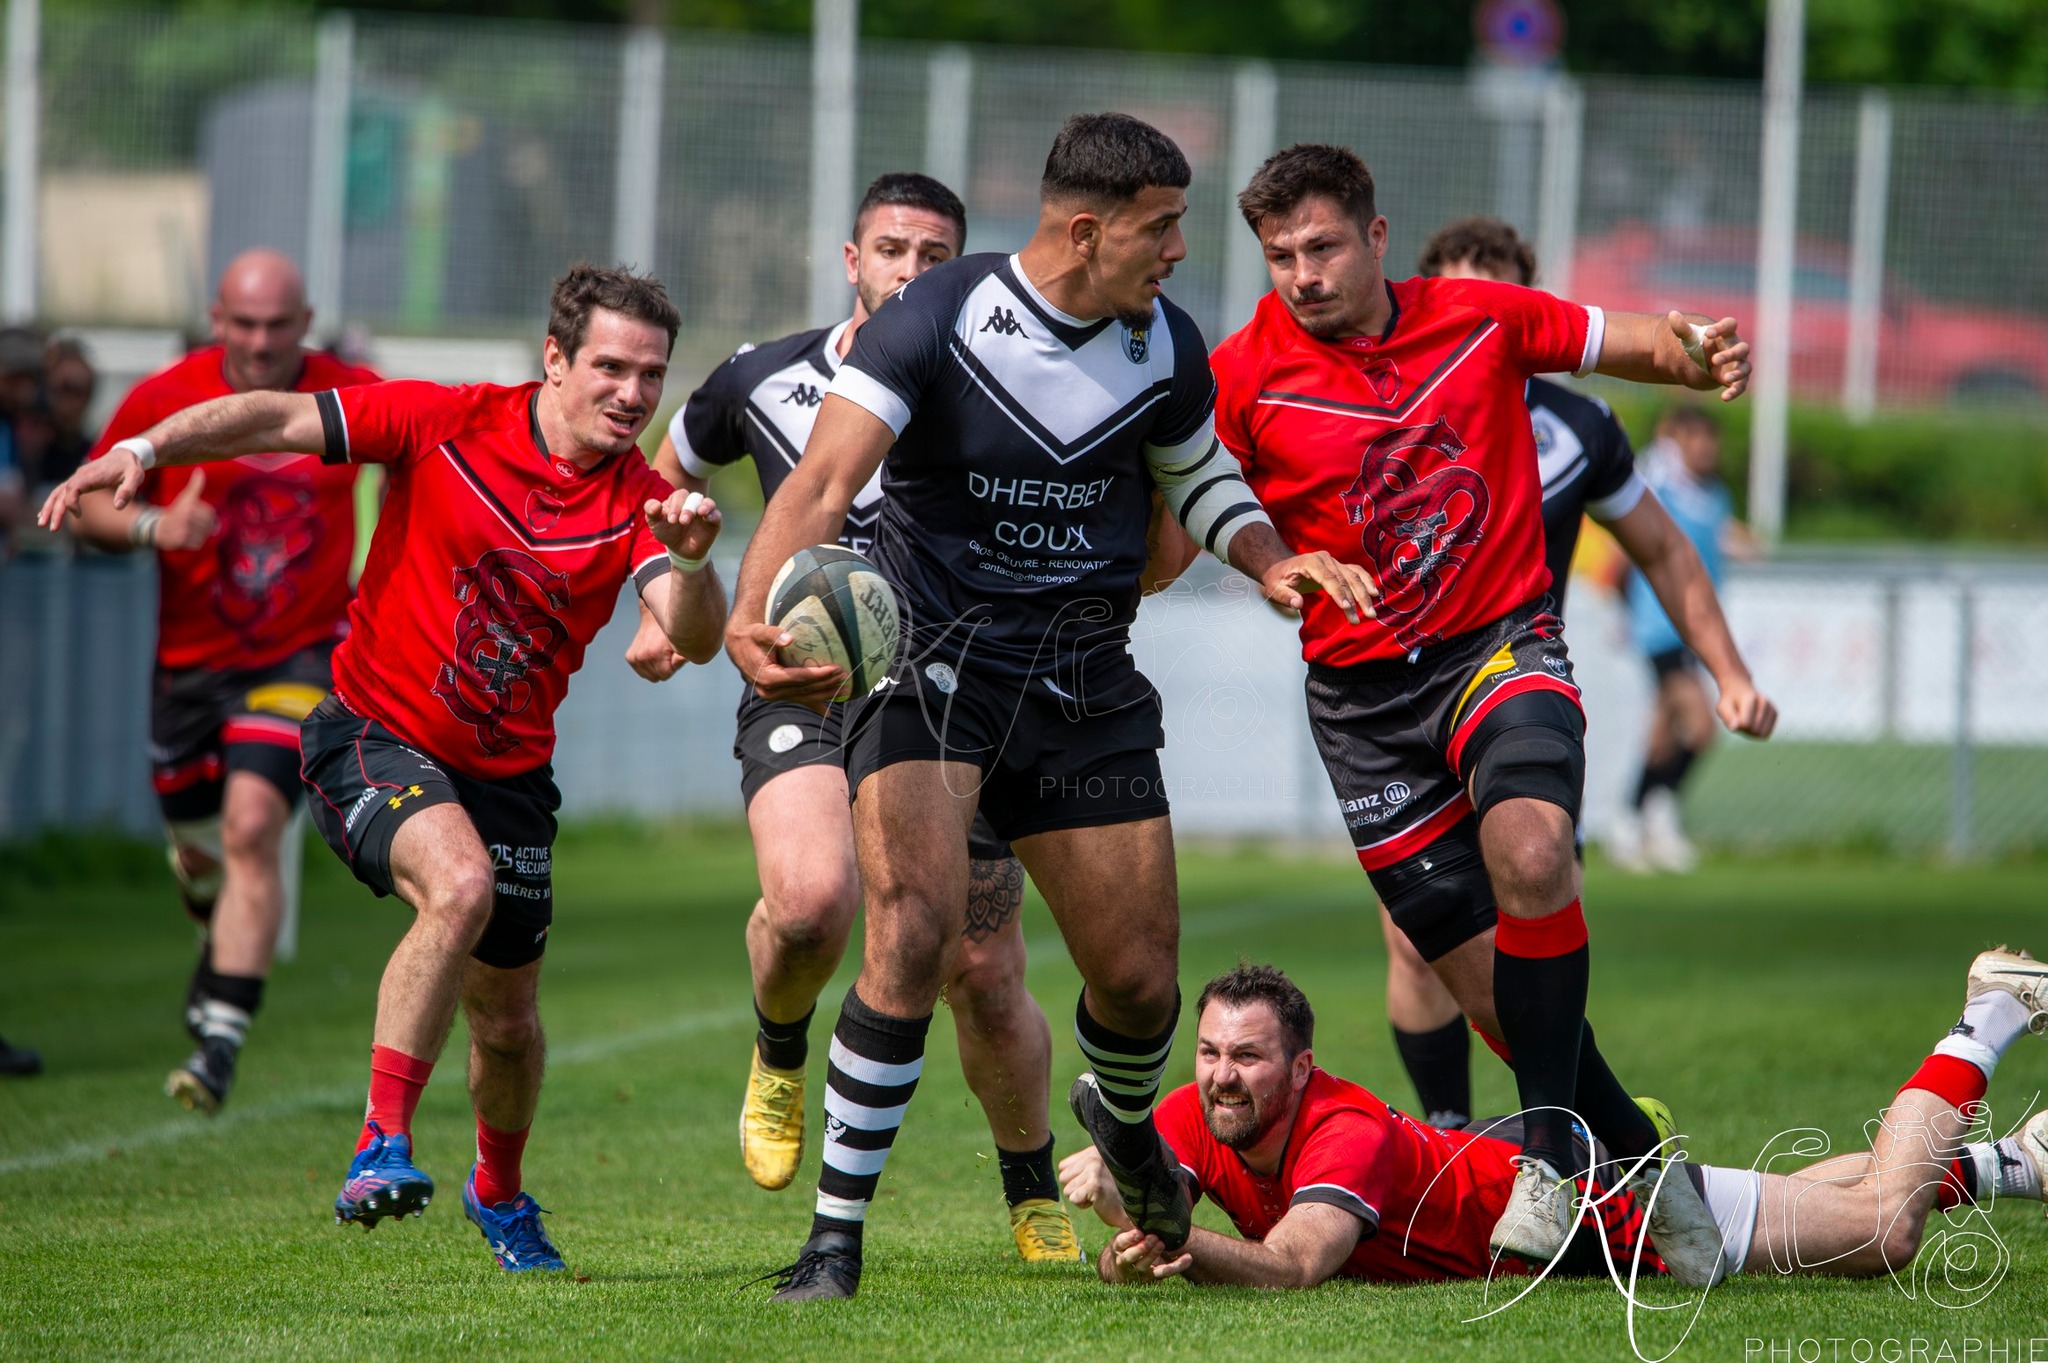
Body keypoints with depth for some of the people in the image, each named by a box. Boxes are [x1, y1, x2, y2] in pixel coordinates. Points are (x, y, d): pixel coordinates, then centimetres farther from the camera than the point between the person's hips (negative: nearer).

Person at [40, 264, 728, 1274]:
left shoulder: (640, 499, -7)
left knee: (507, 1018, 12)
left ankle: (500, 1193, 42)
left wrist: (692, 561, -40)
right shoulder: (446, 424, -12)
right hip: (377, 733, -4)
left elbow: (694, 640, -19)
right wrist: (142, 451, -22)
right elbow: (278, 420, -11)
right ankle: (383, 1144, -28)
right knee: (460, 887, -33)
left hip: (507, 768, 4)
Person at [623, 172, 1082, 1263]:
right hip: (804, 694, 0)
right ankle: (779, 1049, 5)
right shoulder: (766, 379, 2)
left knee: (986, 983, 1)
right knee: (811, 897, -30)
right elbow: (672, 469, 23)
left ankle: (1036, 1198, 27)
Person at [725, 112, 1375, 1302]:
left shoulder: (1165, 345, 1)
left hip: (1085, 687, 4)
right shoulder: (937, 320, -14)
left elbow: (1199, 477, 21)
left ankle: (1125, 1119, 43)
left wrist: (1271, 561, 0)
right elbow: (826, 480, -23)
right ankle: (837, 1236, -14)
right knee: (916, 926, -25)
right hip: (932, 661, -4)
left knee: (1140, 979, 4)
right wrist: (751, 615, -40)